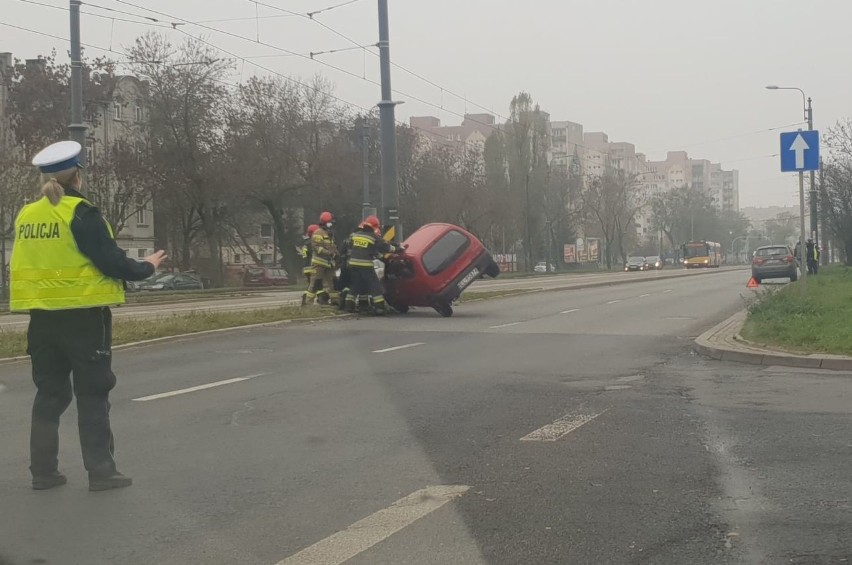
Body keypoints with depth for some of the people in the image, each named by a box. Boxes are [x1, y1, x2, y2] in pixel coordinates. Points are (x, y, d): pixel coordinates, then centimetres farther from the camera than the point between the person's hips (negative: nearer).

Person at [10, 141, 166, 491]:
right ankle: (101, 472, 4)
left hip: (42, 317, 6)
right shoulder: (80, 213, -12)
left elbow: (36, 263, 15)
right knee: (92, 396, 2)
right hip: (83, 317, -6)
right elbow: (111, 262, -15)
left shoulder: (26, 215, 7)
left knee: (49, 395, 14)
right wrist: (146, 268, 2)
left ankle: (43, 471, 16)